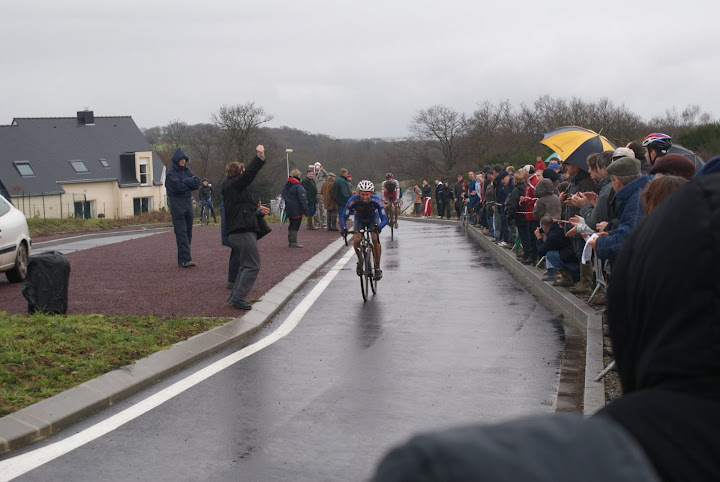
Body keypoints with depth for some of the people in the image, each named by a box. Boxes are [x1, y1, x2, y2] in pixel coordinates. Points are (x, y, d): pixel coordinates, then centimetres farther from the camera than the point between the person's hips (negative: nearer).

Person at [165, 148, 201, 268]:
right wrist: (190, 184, -5)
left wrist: (185, 182, -10)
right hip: (177, 205, -6)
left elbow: (197, 183, 0)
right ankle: (185, 259, -17)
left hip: (188, 203, 6)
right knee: (181, 232, -11)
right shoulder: (171, 173, -3)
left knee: (188, 232, 6)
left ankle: (182, 259, 13)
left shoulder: (188, 171, 14)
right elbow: (177, 186, -18)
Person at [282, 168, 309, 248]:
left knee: (291, 225, 16)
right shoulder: (298, 186, -16)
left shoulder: (285, 186, 9)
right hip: (297, 210, -8)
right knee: (295, 226, -2)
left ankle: (290, 241, 20)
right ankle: (293, 242, -2)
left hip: (289, 210, 8)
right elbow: (302, 199, -17)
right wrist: (306, 211, -15)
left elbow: (284, 197, 16)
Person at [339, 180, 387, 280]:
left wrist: (379, 226, -54)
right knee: (356, 240, -24)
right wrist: (343, 228, -47)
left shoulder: (376, 201, -33)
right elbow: (343, 216, -28)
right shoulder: (353, 201, -33)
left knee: (375, 239, -26)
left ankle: (377, 267, -13)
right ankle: (360, 260, 6)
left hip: (373, 220, -1)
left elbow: (384, 219, -33)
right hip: (359, 220, 1)